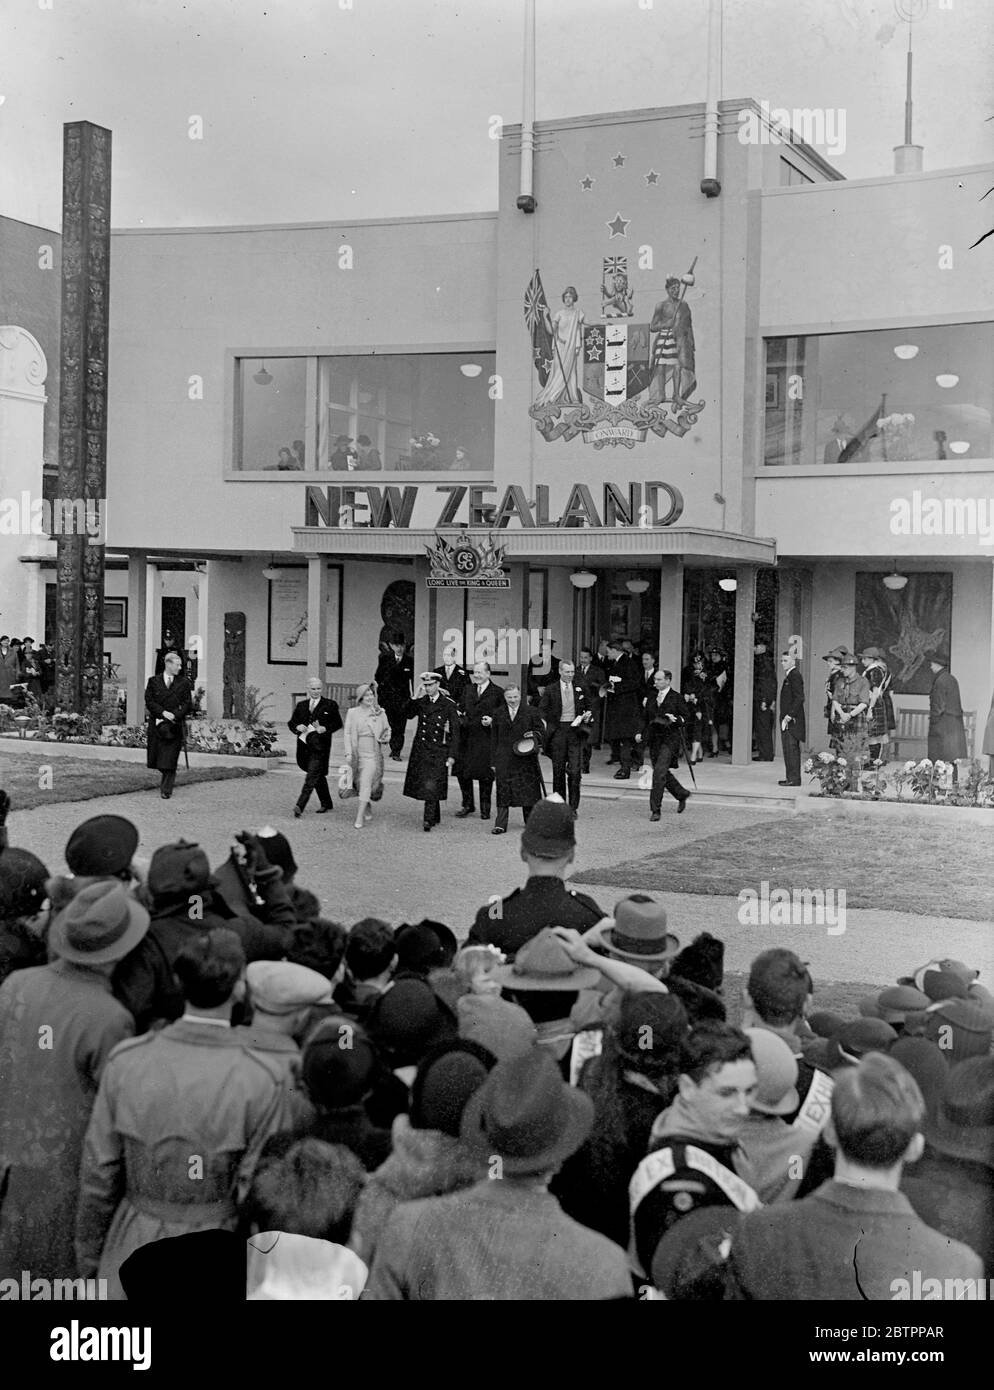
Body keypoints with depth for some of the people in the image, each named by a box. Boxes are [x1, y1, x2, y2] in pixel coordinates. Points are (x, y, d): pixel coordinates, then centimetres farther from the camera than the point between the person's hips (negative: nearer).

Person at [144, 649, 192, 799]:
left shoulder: (184, 683, 6)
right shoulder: (154, 681, 7)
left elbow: (188, 704, 1)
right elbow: (149, 701, 0)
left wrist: (174, 715, -12)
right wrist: (163, 713, -13)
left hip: (175, 726, -1)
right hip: (156, 724, 1)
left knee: (170, 760, -6)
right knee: (156, 758, 5)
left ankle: (166, 789, -1)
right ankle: (166, 779, 32)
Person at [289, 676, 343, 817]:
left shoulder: (330, 705, 3)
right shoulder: (301, 705, 15)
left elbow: (338, 723, 1)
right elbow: (291, 722, 16)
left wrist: (324, 729, -15)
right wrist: (298, 727, -7)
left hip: (320, 746, -5)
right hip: (304, 746, 5)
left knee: (312, 776, -14)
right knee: (318, 775, 16)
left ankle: (300, 806, -23)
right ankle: (326, 803, 30)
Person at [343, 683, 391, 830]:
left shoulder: (379, 713, 3)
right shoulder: (352, 713, 1)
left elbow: (387, 729, 17)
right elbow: (348, 733, 2)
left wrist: (386, 738, -4)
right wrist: (348, 752, -5)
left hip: (373, 753, -2)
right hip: (356, 752, 2)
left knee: (366, 783, -11)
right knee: (359, 783, 12)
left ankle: (360, 818, -11)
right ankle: (367, 806, 39)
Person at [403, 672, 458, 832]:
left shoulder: (448, 704, -2)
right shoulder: (421, 702, 7)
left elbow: (455, 732, -2)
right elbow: (407, 715, -8)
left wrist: (451, 756, -7)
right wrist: (415, 698, -16)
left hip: (438, 751, -4)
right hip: (421, 749, 4)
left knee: (432, 785, -13)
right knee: (423, 783, 8)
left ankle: (429, 819, -11)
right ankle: (436, 817, 23)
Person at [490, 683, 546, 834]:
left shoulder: (531, 712, 3)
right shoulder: (499, 715, 8)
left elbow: (541, 730, 8)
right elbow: (494, 739, 9)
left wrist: (534, 735, -15)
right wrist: (494, 761, 5)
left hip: (526, 759, -1)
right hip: (504, 759, 1)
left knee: (528, 790, 7)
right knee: (503, 792, -3)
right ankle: (500, 825, -3)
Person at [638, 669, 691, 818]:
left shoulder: (677, 698, -3)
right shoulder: (650, 698, 12)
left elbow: (685, 720, -1)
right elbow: (645, 719, 18)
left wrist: (675, 720, -21)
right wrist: (640, 733, 3)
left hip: (670, 740, -6)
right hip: (654, 740, 6)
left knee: (659, 772, -16)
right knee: (663, 773, 12)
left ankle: (655, 809, -11)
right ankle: (682, 795, 37)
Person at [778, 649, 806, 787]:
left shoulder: (795, 675, -13)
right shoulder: (789, 675, 17)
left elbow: (799, 698, -20)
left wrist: (789, 716, -20)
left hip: (792, 720, -10)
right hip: (788, 718, 10)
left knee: (790, 748, -9)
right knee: (790, 749, 13)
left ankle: (793, 779, -7)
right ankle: (792, 777, 18)